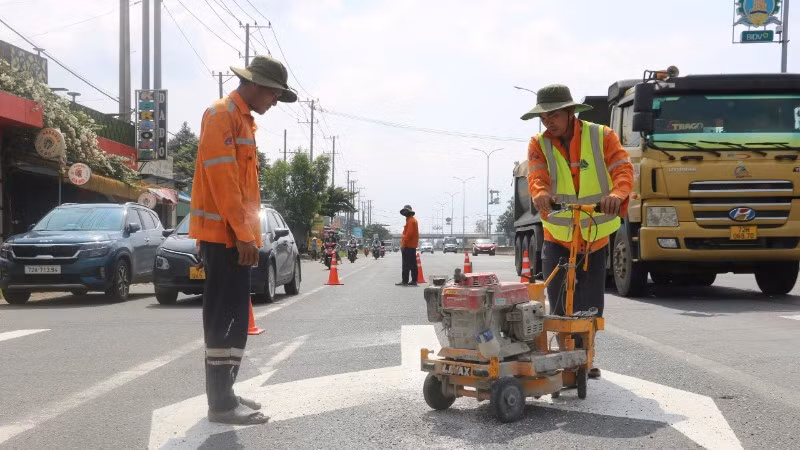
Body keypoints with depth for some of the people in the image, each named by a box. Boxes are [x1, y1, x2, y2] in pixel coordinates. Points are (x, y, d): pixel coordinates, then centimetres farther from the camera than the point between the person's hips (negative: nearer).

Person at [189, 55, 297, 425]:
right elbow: (222, 180, -20)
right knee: (227, 317, -8)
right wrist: (243, 234, -22)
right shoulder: (222, 114, -11)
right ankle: (221, 403, -3)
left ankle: (223, 393, 20)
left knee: (230, 317, 12)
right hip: (224, 234, -10)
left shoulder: (244, 120, 19)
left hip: (234, 234, 10)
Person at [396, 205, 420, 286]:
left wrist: (403, 244, -20)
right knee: (413, 264, 11)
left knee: (406, 264, -10)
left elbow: (409, 233, -21)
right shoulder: (413, 220, 19)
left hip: (408, 246, -11)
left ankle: (404, 281, -11)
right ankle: (414, 280, 13)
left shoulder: (410, 221, -13)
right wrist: (403, 243, 21)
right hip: (413, 246, 11)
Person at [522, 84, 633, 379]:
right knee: (560, 307, -3)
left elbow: (622, 169, -19)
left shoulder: (602, 137, -6)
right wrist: (541, 194, -44)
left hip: (596, 236, 0)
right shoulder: (539, 145, -3)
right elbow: (536, 177, -20)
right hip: (558, 237, 0)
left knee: (591, 306, 8)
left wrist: (617, 195, -41)